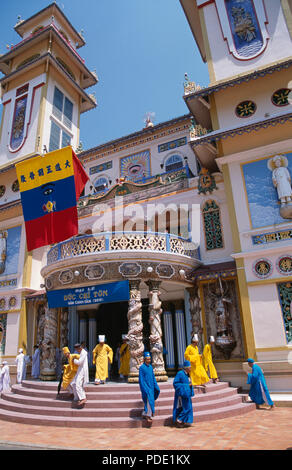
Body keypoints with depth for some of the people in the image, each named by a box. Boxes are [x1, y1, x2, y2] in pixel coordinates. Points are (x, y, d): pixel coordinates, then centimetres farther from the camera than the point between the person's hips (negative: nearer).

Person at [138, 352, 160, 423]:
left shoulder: (150, 367, 7)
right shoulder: (141, 367, -13)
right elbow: (141, 380, -13)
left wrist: (156, 386, 10)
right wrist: (146, 389, -17)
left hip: (151, 387, 7)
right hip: (145, 387, -7)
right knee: (149, 401, -12)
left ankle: (144, 414, 25)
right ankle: (148, 416, -3)